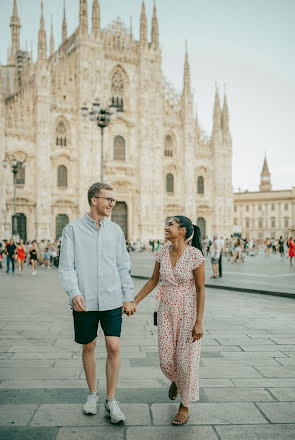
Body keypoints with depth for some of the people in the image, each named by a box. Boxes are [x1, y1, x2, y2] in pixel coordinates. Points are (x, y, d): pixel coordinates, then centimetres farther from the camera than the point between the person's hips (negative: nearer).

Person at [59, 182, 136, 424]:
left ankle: (111, 399, 13)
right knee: (89, 347, 12)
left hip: (112, 300, 2)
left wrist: (129, 297, 5)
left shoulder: (115, 230, 7)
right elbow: (66, 266, -5)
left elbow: (123, 266, 10)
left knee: (114, 347, -3)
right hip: (85, 301, -1)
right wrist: (75, 292, -20)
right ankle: (93, 394, 32)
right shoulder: (73, 229, -1)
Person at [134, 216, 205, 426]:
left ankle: (185, 406, 24)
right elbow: (154, 280, 8)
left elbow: (201, 289, -13)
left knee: (186, 360, 3)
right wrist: (134, 302, 7)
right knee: (166, 360, 7)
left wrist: (199, 322, -15)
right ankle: (175, 380, 44)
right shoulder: (163, 251, -2)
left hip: (189, 312, -4)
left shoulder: (195, 255, -17)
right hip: (167, 312, 4)